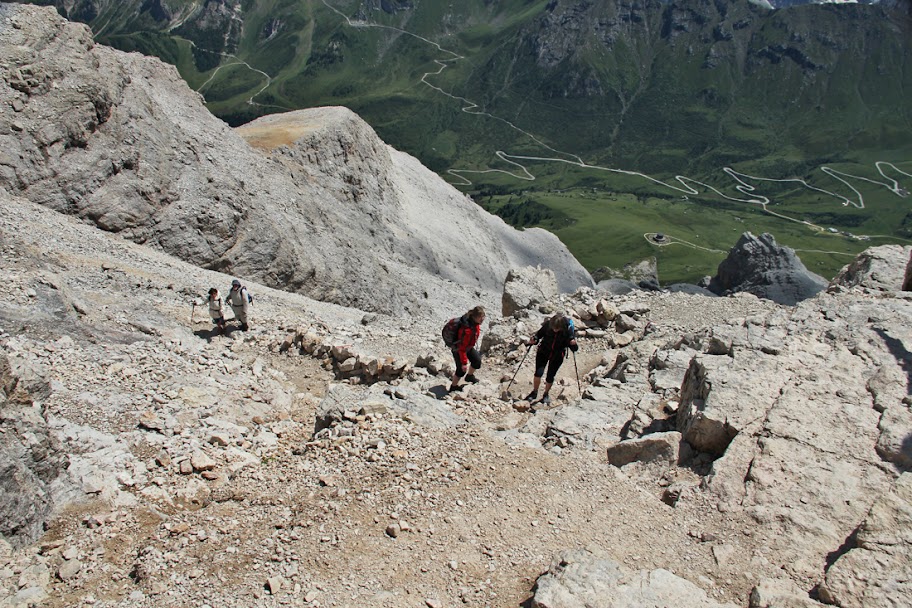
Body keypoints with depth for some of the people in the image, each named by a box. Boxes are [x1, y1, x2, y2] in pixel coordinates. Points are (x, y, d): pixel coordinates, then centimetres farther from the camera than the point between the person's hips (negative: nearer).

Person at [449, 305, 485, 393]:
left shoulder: (475, 322, -16)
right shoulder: (467, 329, -41)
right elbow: (462, 348, -32)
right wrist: (463, 362, -25)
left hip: (468, 346, 8)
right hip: (458, 348, -8)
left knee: (477, 360, 5)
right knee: (461, 369, -2)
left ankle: (470, 376, 31)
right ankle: (453, 387, 20)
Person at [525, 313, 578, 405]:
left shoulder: (567, 330, -24)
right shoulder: (547, 324, -22)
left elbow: (574, 348, -16)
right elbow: (539, 334, -3)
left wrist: (573, 344, -38)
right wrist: (534, 340, -22)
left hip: (557, 356, -1)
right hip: (543, 351, 1)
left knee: (550, 377, 3)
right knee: (538, 372, -10)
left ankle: (546, 394, 30)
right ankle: (534, 392, 14)